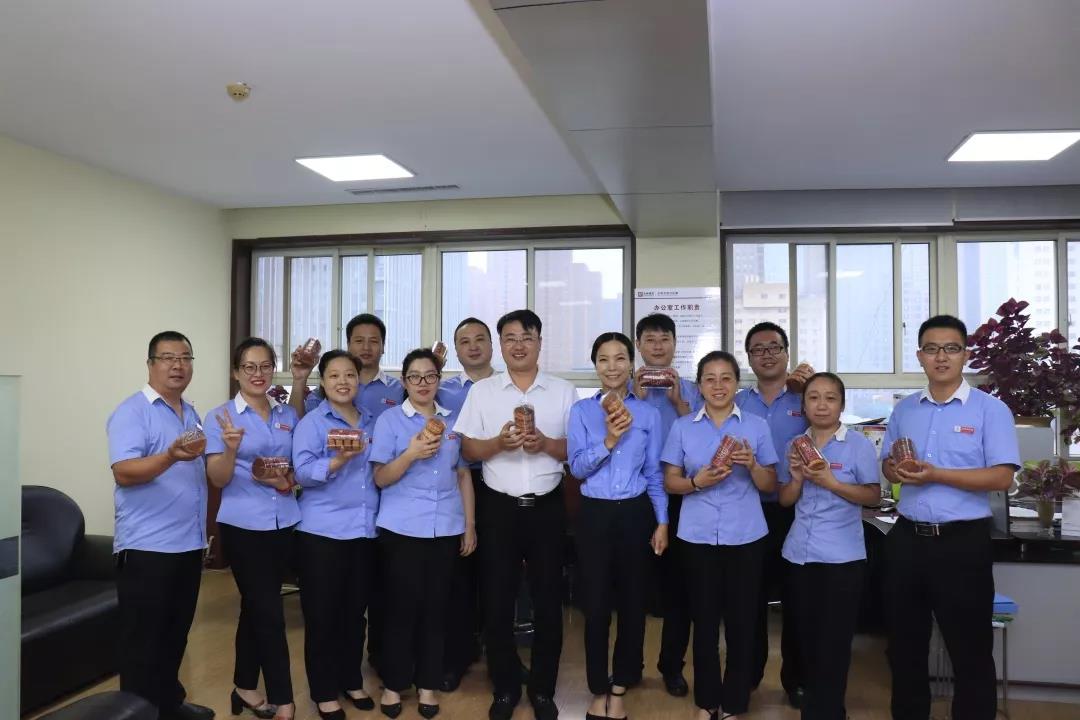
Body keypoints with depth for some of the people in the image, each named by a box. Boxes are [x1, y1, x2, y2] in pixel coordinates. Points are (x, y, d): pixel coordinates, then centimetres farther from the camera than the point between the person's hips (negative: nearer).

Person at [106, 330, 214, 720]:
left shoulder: (192, 414, 13)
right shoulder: (131, 412, -10)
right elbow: (123, 472, -22)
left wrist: (204, 529, 15)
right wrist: (171, 457, -38)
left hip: (189, 544, 8)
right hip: (147, 547, -7)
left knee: (176, 634, 18)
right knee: (144, 642, 2)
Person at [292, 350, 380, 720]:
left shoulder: (372, 422, 10)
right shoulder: (311, 422, -5)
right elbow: (303, 472, -18)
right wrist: (339, 460, -31)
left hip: (365, 529, 5)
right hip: (323, 531, -4)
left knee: (356, 610, 15)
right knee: (323, 614, 3)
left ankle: (352, 680, 31)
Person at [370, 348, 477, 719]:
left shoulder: (453, 421, 8)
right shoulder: (389, 420, -1)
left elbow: (464, 475, 12)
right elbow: (380, 478, -5)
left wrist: (470, 525, 9)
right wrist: (411, 454, -21)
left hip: (446, 529, 3)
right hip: (401, 529, -3)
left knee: (435, 608, 9)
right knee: (401, 607, 4)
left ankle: (427, 684, 22)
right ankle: (393, 684, 20)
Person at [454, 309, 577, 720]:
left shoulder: (563, 392, 3)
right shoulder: (481, 391, 4)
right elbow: (468, 449, 1)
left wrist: (546, 444, -17)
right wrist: (498, 443, -18)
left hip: (547, 507, 0)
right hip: (498, 507, 0)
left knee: (548, 600, 7)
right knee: (497, 601, 7)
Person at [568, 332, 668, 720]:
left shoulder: (648, 413, 3)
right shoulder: (581, 410, 0)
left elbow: (655, 474, 5)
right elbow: (576, 467, -8)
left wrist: (662, 522, 1)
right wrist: (608, 441, -20)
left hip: (635, 513, 1)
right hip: (595, 514, -1)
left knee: (632, 601, 8)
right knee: (596, 603, 5)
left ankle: (619, 688, 25)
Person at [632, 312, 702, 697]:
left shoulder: (691, 390, 6)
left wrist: (679, 403, -13)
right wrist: (637, 399, -14)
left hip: (678, 495, 1)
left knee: (677, 580, 7)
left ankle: (672, 666, 23)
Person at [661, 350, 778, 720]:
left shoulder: (757, 426, 3)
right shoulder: (682, 427, 4)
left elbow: (770, 486, 5)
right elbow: (670, 481, 5)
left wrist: (752, 465, -15)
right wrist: (697, 482, -15)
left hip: (745, 536, 0)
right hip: (698, 535, 0)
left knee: (741, 621, 4)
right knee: (704, 620, 7)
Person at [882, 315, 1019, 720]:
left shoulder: (990, 410, -6)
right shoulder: (903, 410, 9)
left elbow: (1002, 477, -15)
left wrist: (936, 474, -22)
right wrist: (895, 469, -8)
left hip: (962, 542, -5)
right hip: (907, 539, 5)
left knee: (970, 652, 8)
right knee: (904, 646, 17)